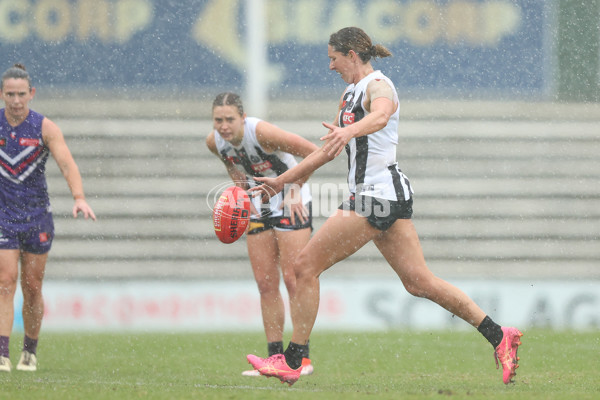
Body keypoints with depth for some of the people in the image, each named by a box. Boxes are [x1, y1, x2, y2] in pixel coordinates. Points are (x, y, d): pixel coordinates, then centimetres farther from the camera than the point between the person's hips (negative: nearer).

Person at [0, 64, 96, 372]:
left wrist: (79, 199, -35)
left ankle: (30, 352, 22)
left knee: (32, 288, 6)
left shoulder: (45, 127, -7)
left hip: (37, 216, 0)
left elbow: (67, 164, -19)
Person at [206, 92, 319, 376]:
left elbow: (314, 153, -20)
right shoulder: (214, 142, -10)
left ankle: (302, 356, -8)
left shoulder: (261, 132, -29)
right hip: (260, 209, 6)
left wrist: (295, 188, -18)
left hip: (292, 204, -6)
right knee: (266, 284, 4)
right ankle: (275, 358, 9)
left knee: (293, 279, -11)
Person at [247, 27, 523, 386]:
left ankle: (291, 362, -3)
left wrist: (349, 131, -56)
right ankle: (499, 336, 2)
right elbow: (328, 150, 30)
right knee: (419, 281, 4)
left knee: (306, 265, -6)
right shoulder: (351, 93, 21)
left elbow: (380, 115, -35)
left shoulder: (378, 85, -9)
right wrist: (282, 181, 32)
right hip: (373, 196, 10)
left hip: (378, 194, -10)